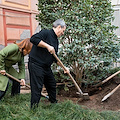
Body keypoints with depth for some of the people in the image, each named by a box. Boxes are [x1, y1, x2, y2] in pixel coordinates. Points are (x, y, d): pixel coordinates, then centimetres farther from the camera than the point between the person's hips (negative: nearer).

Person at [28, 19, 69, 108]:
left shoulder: (56, 41, 16)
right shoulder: (46, 33, -11)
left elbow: (55, 57, 21)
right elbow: (33, 39, -28)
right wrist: (47, 46, -27)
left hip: (47, 67, 9)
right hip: (36, 65, -9)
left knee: (52, 85, 19)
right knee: (37, 88, -5)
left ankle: (54, 103, 39)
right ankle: (34, 109, 8)